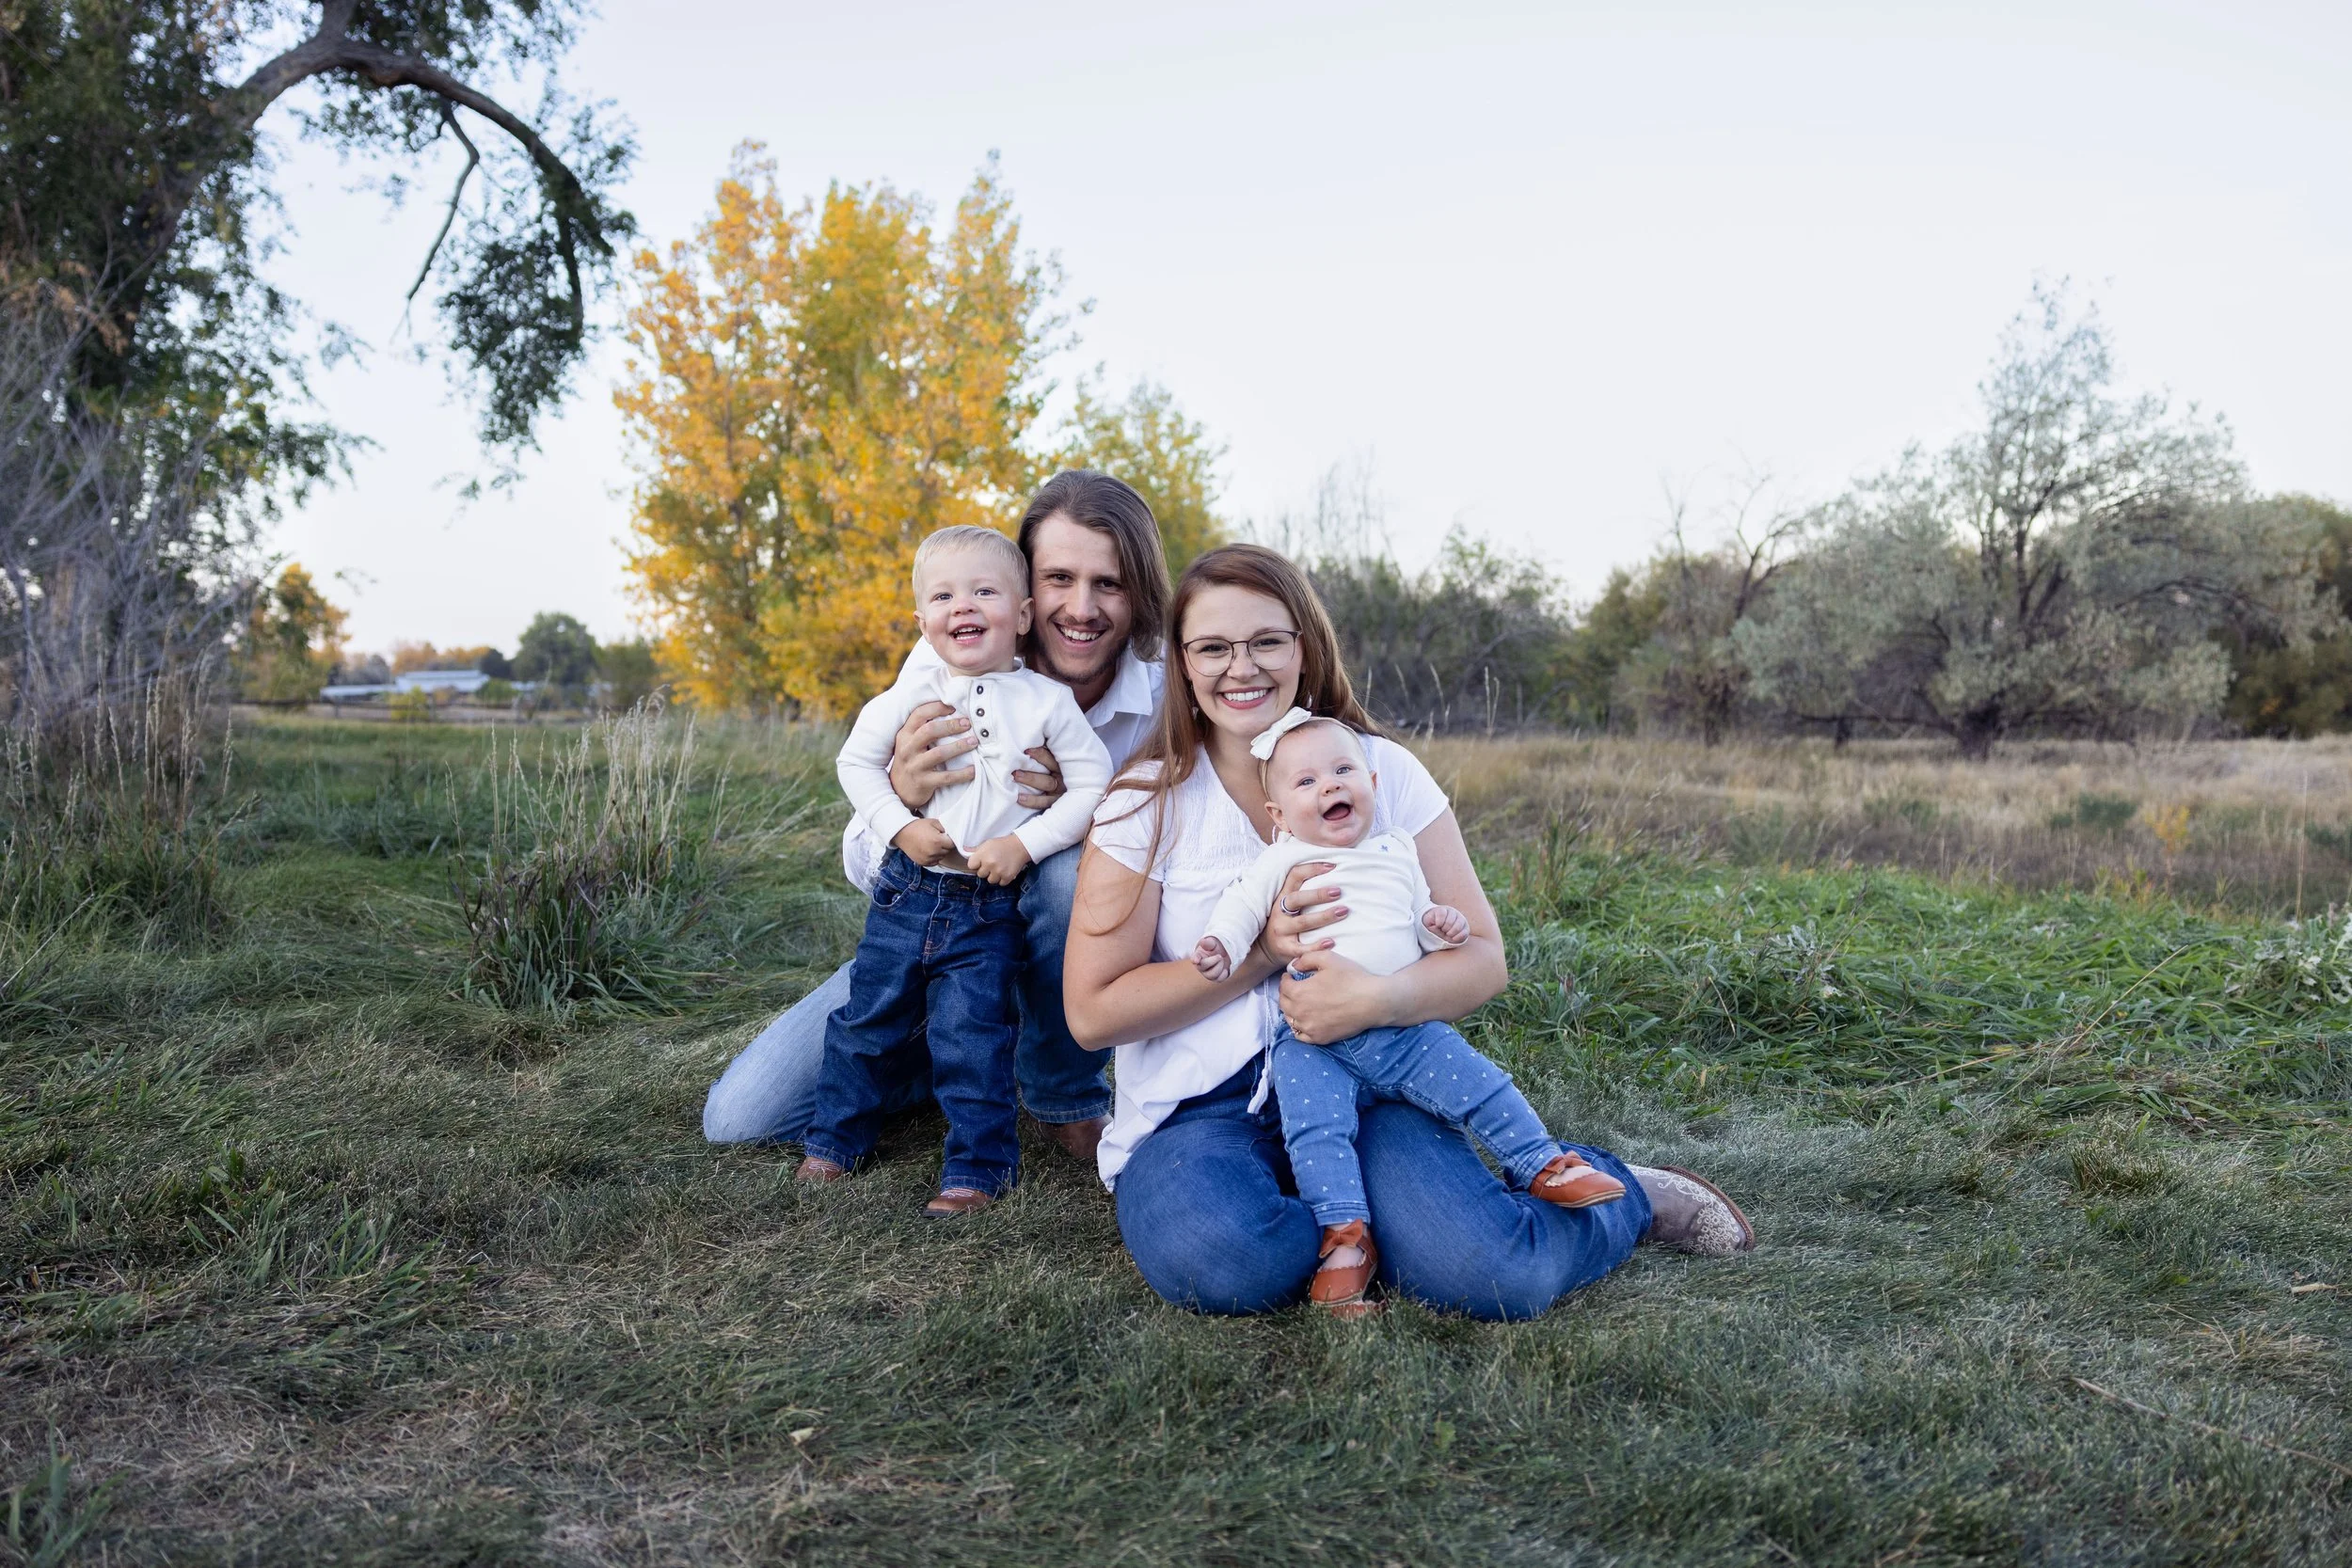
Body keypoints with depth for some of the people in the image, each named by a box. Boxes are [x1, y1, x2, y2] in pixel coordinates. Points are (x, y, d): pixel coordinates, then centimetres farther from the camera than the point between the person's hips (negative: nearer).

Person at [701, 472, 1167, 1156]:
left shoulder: (1164, 703, -18)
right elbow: (863, 869, -15)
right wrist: (902, 794, -39)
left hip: (1057, 944, -1)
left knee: (1073, 870, -36)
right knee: (739, 1115, -11)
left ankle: (1066, 1097, -9)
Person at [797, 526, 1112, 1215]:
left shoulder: (1046, 700, -5)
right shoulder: (913, 692, 0)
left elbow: (1093, 786, -7)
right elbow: (856, 760, 6)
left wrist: (1023, 844, -16)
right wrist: (900, 827, -9)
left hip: (991, 904, -3)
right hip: (907, 889, 3)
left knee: (971, 1035, -4)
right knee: (870, 1016, 12)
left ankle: (979, 1164, 12)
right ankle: (836, 1136, 31)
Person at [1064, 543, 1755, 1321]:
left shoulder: (1386, 772, 4)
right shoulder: (1146, 801, -1)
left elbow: (1482, 958, 0)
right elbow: (1092, 1010, -4)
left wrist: (1378, 997, -22)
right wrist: (1261, 953, -14)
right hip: (1199, 1104, -1)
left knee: (1489, 1271, -25)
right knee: (1219, 1260, -35)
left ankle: (1618, 1193, 8)